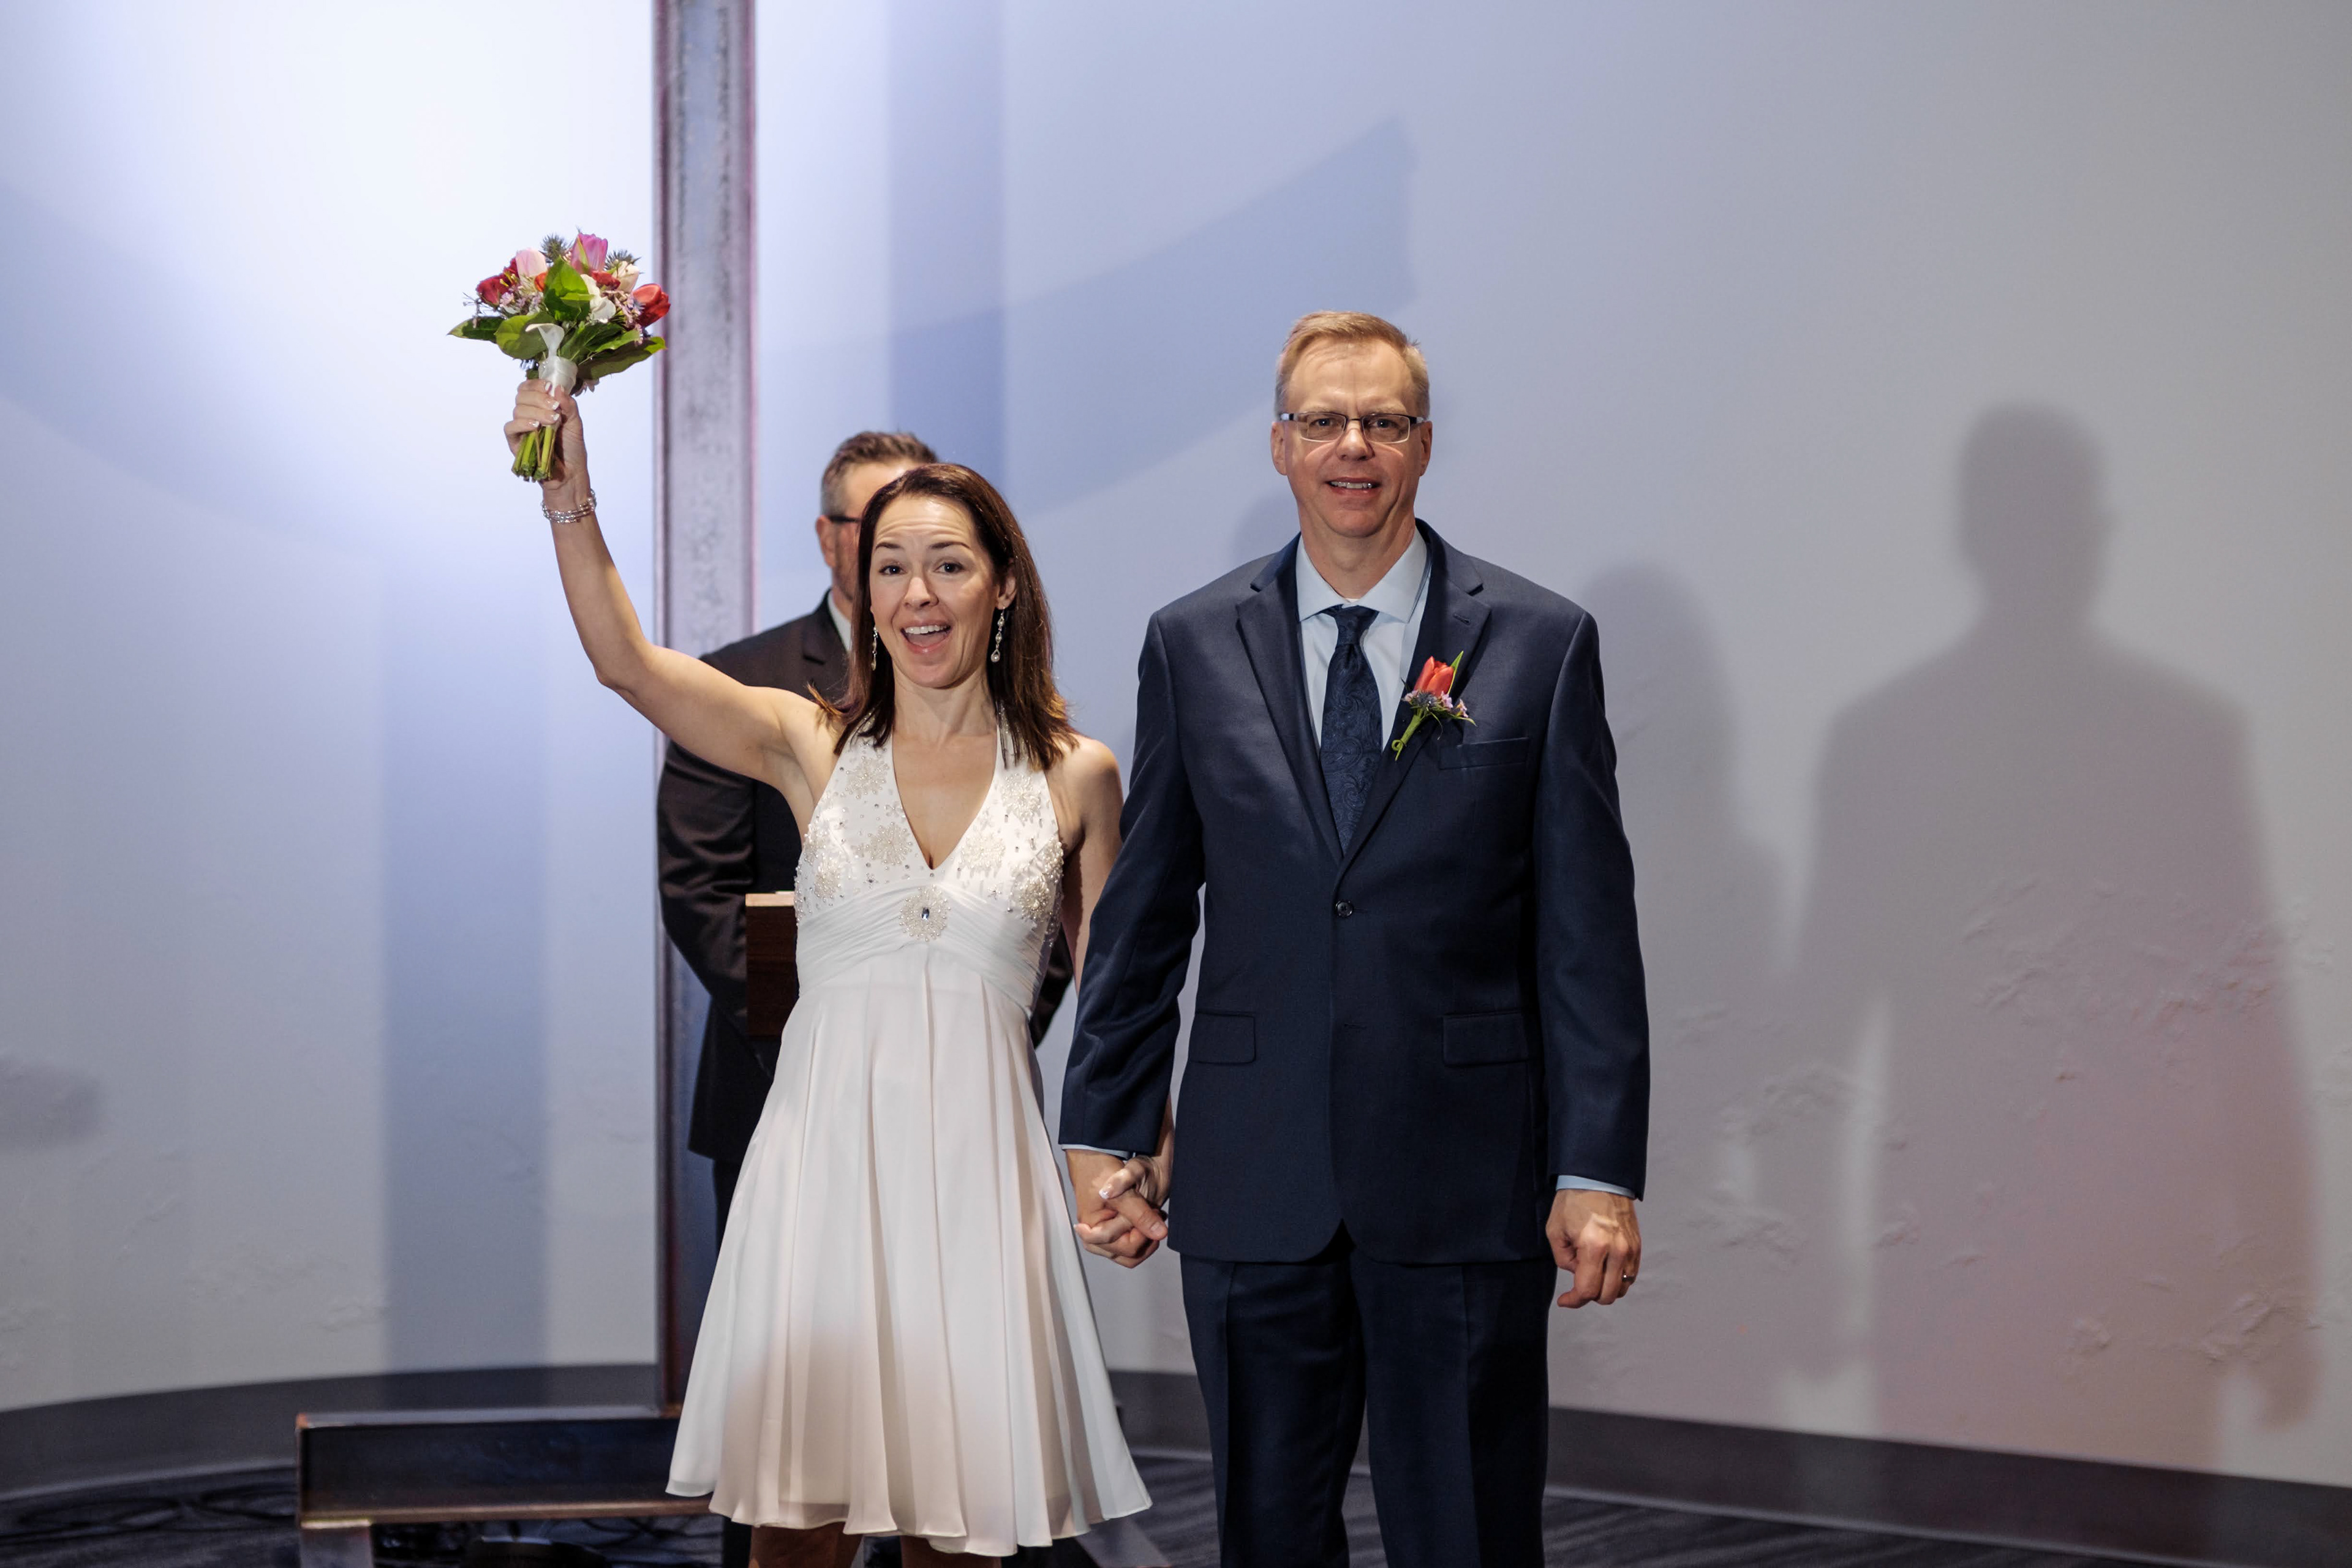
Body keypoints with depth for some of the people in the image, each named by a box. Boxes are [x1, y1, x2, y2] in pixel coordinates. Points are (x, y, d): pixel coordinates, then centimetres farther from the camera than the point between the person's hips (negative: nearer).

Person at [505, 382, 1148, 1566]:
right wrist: (569, 497, -19)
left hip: (976, 1159, 0)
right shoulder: (813, 747, 5)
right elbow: (625, 661, -7)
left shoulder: (1074, 775, 5)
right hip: (823, 1149, 0)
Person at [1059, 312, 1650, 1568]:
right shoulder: (1194, 646, 7)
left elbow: (1589, 932, -1)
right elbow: (1140, 918, 10)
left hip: (1463, 1183, -2)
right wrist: (1104, 1134, 5)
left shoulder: (1540, 644, 1)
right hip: (1254, 1181, 2)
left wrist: (1600, 1174, -6)